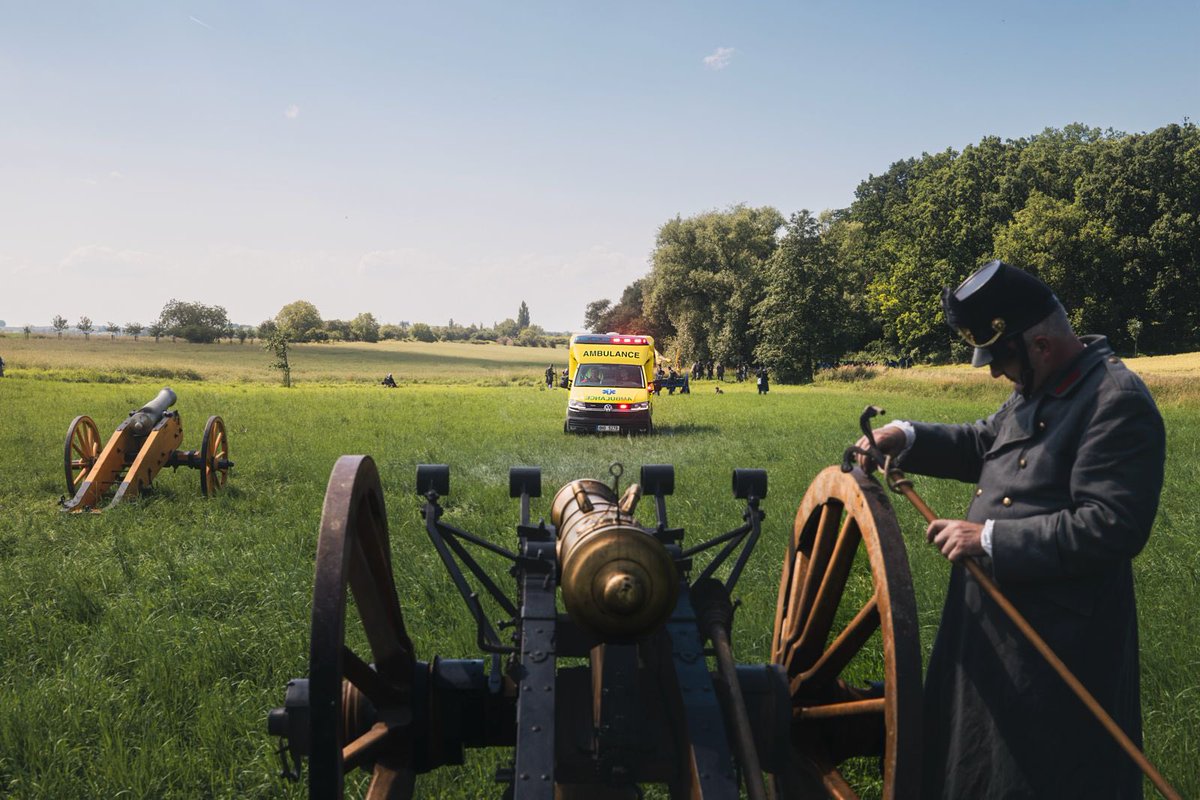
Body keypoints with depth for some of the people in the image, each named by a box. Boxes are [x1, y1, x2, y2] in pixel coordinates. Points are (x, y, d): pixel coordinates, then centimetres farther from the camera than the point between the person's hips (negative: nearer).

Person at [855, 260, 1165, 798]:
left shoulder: (1119, 404, -21)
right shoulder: (1038, 389, 8)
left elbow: (1110, 528, -28)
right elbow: (981, 445, 20)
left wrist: (989, 537, -25)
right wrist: (906, 438, 1)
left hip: (1057, 639, -9)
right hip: (995, 616, 9)